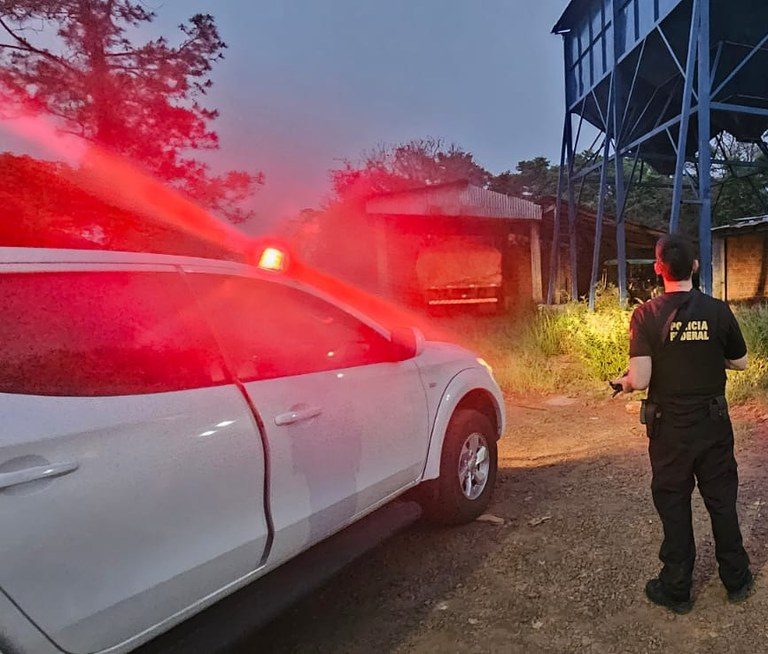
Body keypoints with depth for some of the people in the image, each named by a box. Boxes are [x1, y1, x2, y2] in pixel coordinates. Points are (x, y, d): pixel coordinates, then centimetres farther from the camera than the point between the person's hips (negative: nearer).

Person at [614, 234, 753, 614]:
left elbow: (640, 379, -22)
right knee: (722, 501, 19)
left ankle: (676, 590, 26)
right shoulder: (718, 311, -8)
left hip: (670, 428, -2)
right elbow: (740, 362, 5)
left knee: (674, 505, 12)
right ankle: (737, 580, 37)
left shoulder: (646, 315, -16)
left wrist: (624, 382, 0)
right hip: (714, 424, 3)